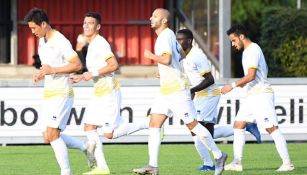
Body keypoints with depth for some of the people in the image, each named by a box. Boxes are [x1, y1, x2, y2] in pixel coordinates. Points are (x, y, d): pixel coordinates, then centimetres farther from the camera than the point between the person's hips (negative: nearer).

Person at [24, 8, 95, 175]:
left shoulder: (61, 42, -15)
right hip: (49, 93, 9)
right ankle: (86, 147, 19)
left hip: (62, 94, -9)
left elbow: (77, 65, -18)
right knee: (48, 137, 6)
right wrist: (40, 74, 5)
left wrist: (52, 70, -21)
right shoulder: (42, 42, 14)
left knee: (52, 134, -14)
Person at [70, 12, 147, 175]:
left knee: (109, 134, -9)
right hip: (99, 92, 10)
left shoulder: (100, 43, -16)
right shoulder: (92, 44, 15)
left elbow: (114, 65, -25)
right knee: (89, 126, 3)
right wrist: (81, 77, 17)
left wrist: (93, 74, -21)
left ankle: (146, 125, 4)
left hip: (109, 92, -10)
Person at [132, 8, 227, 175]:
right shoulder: (167, 35, 14)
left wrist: (151, 55, -14)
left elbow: (167, 59, -29)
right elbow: (181, 54, 28)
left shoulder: (166, 36, -15)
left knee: (192, 124, -3)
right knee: (154, 124, 1)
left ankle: (218, 155, 9)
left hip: (176, 89, -10)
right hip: (165, 90, 10)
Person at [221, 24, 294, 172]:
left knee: (272, 128, -12)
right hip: (252, 95, 11)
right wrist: (242, 84, 21)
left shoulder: (253, 50, -12)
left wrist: (233, 86, -18)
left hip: (261, 94, -11)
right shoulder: (248, 51, 18)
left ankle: (287, 163, -12)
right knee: (238, 125, 7)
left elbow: (251, 75, -21)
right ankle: (237, 162, 5)